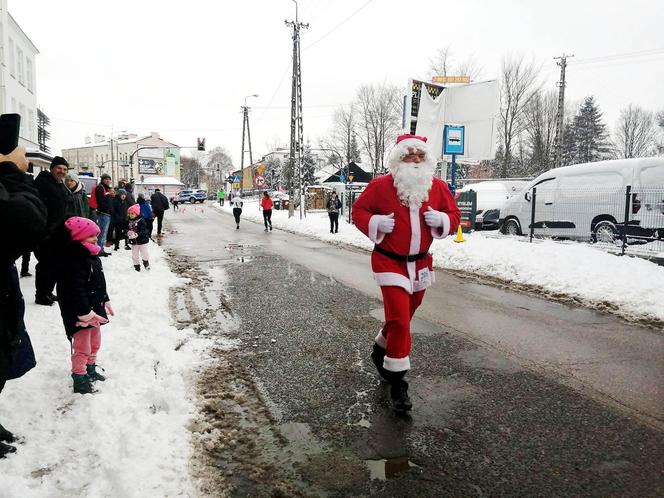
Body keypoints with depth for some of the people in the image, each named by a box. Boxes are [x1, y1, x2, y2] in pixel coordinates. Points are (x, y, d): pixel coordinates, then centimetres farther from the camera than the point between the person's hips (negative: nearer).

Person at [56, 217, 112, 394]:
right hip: (80, 315, -10)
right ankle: (80, 381, 13)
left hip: (94, 310, 10)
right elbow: (74, 291, -28)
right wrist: (85, 314, -26)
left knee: (95, 343, 24)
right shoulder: (73, 260, -24)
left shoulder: (91, 256, 8)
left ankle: (90, 370, 42)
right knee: (82, 348, 0)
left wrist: (105, 301, 21)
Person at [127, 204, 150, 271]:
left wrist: (137, 234, -34)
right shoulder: (129, 222, 4)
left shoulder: (141, 221, -15)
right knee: (134, 255, 11)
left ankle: (146, 263, 27)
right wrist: (128, 233, -16)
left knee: (144, 253, 4)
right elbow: (126, 230, 8)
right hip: (133, 241, 5)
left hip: (142, 241, -5)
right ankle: (136, 265, 24)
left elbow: (144, 231, -21)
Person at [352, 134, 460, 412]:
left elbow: (453, 215, 9)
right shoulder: (380, 186, -9)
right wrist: (376, 222, -18)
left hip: (420, 263, 5)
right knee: (399, 319, -12)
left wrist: (442, 219, -14)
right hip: (389, 262, -5)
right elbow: (358, 210, 1)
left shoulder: (438, 187, 1)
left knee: (404, 315, 19)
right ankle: (397, 382, 0)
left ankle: (381, 350, 47)